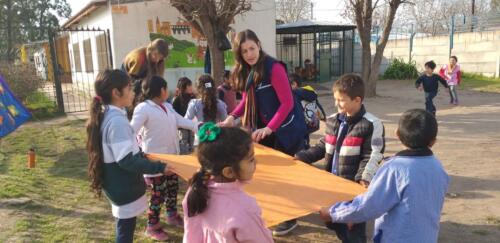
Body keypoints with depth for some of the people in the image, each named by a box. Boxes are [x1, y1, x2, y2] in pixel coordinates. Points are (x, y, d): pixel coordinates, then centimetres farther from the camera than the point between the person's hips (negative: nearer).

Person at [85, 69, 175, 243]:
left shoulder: (106, 116, 5)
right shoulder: (117, 121, -25)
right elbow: (127, 161, -27)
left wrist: (141, 154, 16)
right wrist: (159, 167, -25)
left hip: (119, 186, 10)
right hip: (124, 189, -9)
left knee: (125, 229, 24)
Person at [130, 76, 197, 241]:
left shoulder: (167, 107, 10)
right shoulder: (143, 108, -15)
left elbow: (181, 121, 8)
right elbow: (132, 131, -20)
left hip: (171, 156, 8)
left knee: (173, 187, 21)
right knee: (158, 193, 2)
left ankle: (172, 215, 41)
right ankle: (152, 226, 19)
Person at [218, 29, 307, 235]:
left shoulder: (274, 67, -18)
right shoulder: (245, 71, 4)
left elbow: (287, 103, -21)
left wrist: (269, 128, -27)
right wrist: (232, 117, -5)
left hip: (285, 129, -7)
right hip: (262, 129, 7)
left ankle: (290, 218, 20)